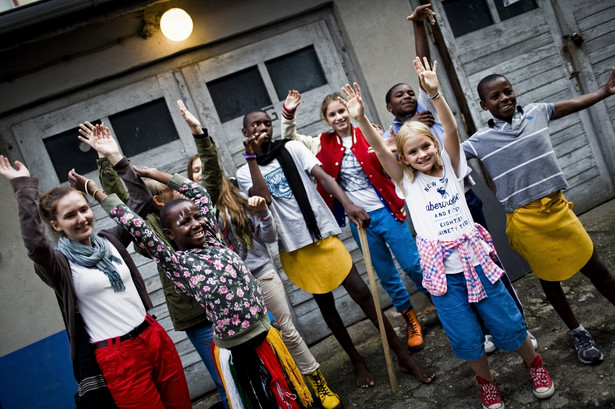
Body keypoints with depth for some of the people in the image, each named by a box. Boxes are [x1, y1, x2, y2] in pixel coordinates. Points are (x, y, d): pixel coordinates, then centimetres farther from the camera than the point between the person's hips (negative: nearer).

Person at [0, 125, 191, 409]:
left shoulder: (110, 240, 7)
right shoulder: (60, 265, -6)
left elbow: (141, 202, 8)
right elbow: (34, 243, -28)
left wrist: (114, 156, 3)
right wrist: (23, 186, -23)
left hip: (155, 337, 5)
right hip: (118, 357, -5)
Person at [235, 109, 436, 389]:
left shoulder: (292, 149, 2)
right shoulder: (245, 172, 3)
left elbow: (323, 176, -10)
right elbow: (263, 198, -17)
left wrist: (348, 204, -27)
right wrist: (251, 157, -16)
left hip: (323, 234, 0)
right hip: (294, 247, 1)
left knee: (361, 294, -2)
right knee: (325, 305, 12)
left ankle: (404, 356, 11)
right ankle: (357, 361, 30)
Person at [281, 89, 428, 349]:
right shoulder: (324, 145, 3)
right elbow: (289, 138, 12)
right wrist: (288, 113, -5)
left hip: (385, 211, -2)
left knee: (413, 265, 4)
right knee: (386, 275, 14)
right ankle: (410, 320, 32)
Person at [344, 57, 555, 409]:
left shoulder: (450, 167, 3)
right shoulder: (408, 182, 1)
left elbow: (452, 130, -13)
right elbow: (380, 150, -13)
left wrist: (435, 93, -28)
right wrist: (361, 118, -28)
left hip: (475, 258, 0)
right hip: (441, 269, 0)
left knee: (508, 324, 9)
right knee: (467, 339, 6)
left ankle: (534, 363, 39)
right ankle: (487, 380, 35)